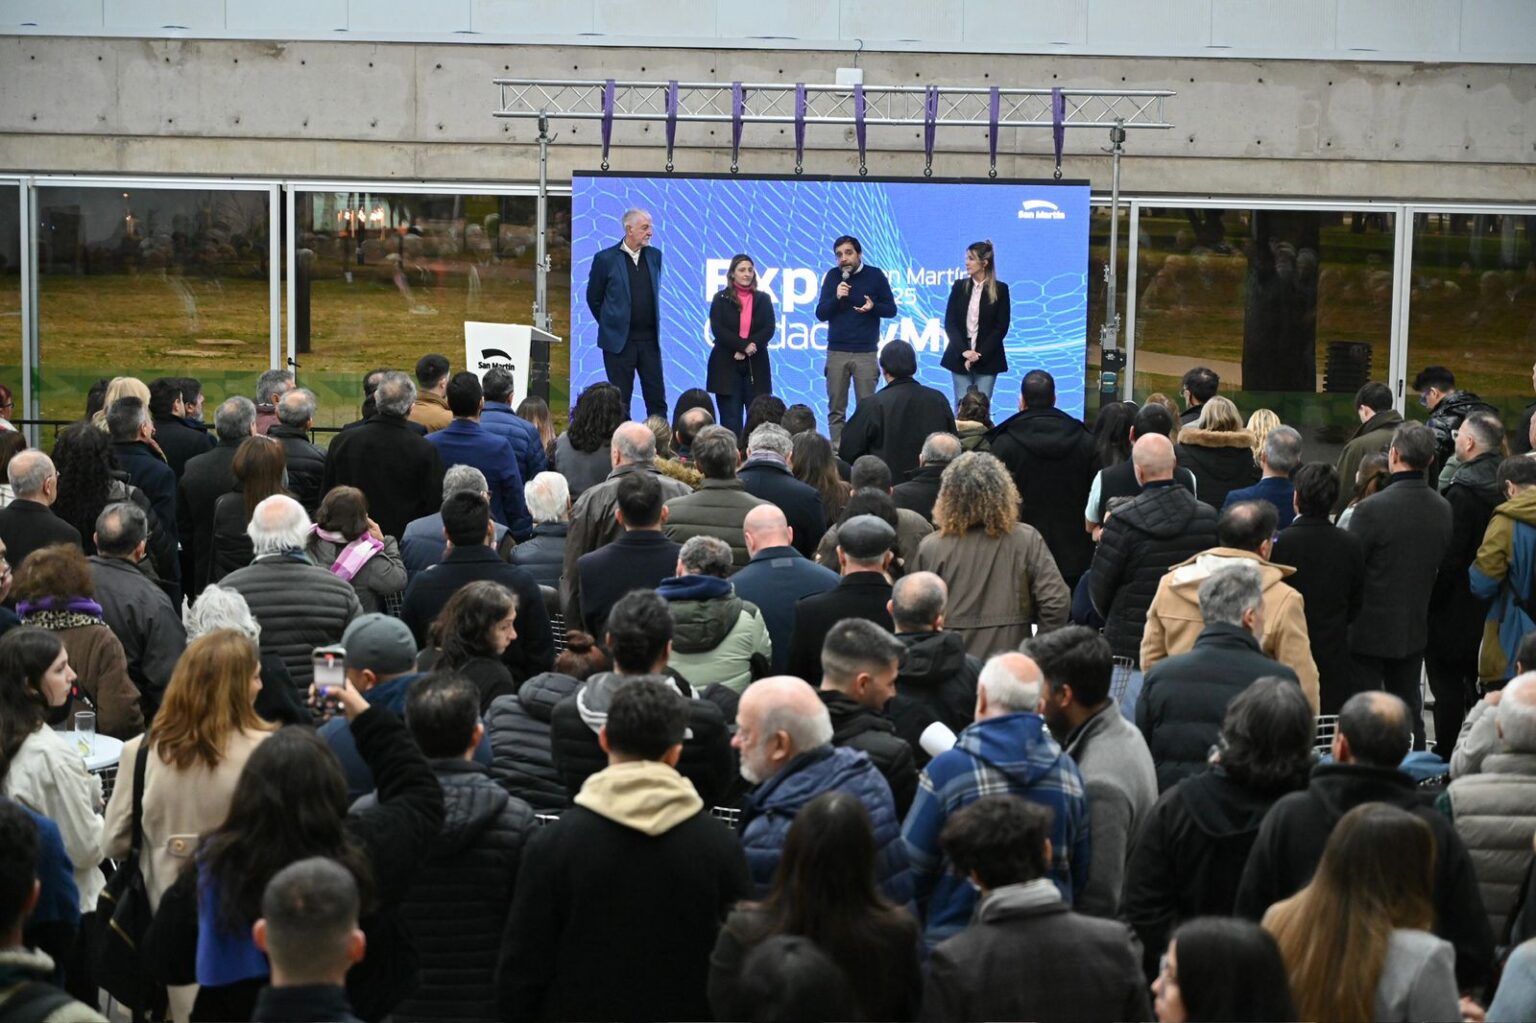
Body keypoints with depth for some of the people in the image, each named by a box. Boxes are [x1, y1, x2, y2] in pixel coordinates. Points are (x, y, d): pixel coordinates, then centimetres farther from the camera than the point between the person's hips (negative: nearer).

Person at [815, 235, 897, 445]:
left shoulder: (875, 276, 1)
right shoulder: (833, 276, 6)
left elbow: (891, 309, 4)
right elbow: (821, 314, 4)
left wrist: (873, 307, -17)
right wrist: (836, 297, -15)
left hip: (866, 352, -2)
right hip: (836, 351, 2)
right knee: (836, 408, 0)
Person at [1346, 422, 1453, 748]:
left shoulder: (1371, 509, -21)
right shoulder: (1443, 510, -2)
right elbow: (1440, 567, 7)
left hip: (1370, 629, -5)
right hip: (1415, 629, 5)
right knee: (1409, 708, 15)